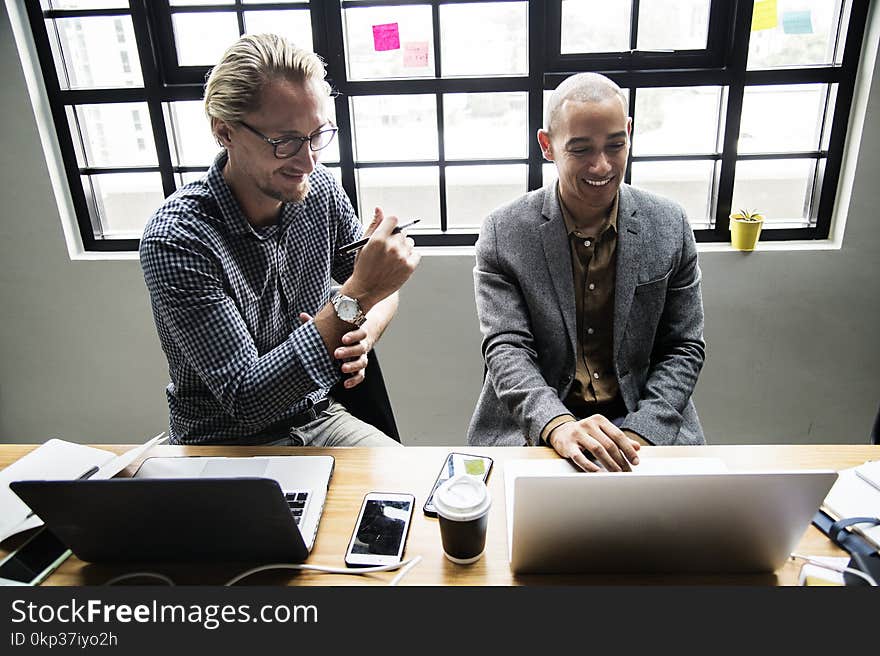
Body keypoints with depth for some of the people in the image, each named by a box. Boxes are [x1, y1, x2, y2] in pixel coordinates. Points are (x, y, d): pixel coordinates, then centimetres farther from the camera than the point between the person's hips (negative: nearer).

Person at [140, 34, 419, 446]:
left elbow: (381, 293, 6)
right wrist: (355, 299, -34)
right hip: (225, 443, -3)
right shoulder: (176, 239, -24)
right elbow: (245, 400, -26)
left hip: (317, 417, 4)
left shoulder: (320, 190, -7)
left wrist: (363, 335, -18)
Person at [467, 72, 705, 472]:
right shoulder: (503, 233, -6)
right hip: (531, 430, -1)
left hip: (644, 422, 2)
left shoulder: (670, 227, 0)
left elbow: (684, 348, 3)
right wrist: (558, 425, -28)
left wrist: (640, 434, -12)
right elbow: (505, 349, -11)